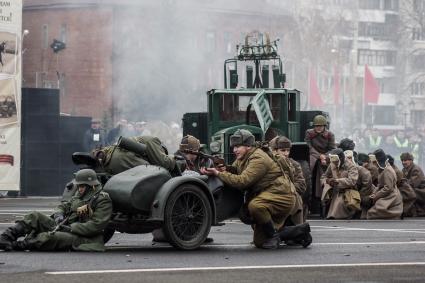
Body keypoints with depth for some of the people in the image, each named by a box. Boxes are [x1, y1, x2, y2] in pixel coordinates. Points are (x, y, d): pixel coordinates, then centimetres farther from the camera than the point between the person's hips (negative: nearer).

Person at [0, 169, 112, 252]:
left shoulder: (103, 201, -10)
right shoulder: (79, 195, 16)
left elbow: (96, 225, -20)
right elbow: (63, 206, 21)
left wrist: (71, 228, -21)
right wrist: (59, 215, -5)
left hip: (81, 236, -8)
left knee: (52, 237, -37)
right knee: (35, 217, -9)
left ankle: (19, 245, -37)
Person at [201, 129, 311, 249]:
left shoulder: (258, 159, -22)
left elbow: (242, 181, -30)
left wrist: (218, 174, -28)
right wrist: (226, 169, -10)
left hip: (281, 196, -10)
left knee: (255, 205, -40)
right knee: (259, 242, 11)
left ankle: (273, 235, -17)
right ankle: (300, 231, 19)